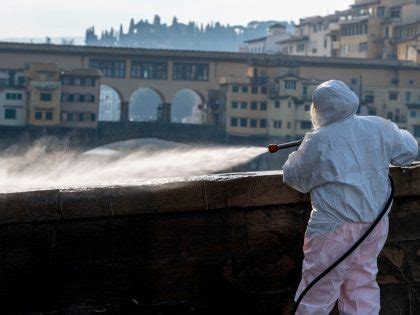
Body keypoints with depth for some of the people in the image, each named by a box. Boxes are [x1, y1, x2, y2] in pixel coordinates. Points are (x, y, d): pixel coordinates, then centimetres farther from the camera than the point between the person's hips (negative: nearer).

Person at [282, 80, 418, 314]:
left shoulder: (318, 141, -14)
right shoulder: (379, 128, -2)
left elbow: (294, 178, -2)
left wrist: (295, 157, 19)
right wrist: (395, 132, 30)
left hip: (335, 228, -5)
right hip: (376, 224, 5)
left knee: (317, 294, 5)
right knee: (363, 287, 14)